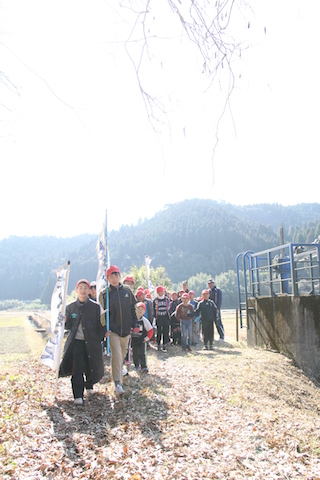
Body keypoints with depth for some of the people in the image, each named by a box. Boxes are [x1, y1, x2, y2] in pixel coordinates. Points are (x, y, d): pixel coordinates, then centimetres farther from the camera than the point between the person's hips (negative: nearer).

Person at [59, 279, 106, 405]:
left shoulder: (95, 307, 0)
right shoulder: (70, 307, 5)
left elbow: (99, 326, 5)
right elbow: (68, 326, 3)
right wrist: (64, 321, -15)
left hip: (91, 343, 0)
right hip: (76, 342, 0)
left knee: (91, 367, 9)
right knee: (77, 369, -9)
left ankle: (89, 385, 39)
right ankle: (78, 396, 0)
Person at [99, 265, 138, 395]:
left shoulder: (127, 290, 3)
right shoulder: (104, 294, -4)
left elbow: (132, 308, 10)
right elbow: (103, 313, -2)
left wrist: (134, 324, 6)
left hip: (126, 329, 4)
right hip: (113, 330, -3)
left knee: (123, 353, 18)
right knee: (116, 354, -12)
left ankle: (119, 369, 46)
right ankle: (117, 383, -6)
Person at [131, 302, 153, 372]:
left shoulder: (144, 320, -7)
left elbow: (150, 330, 0)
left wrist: (147, 338, -3)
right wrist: (129, 335, -1)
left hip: (142, 341, -2)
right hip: (134, 340, 2)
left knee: (142, 354, -3)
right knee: (135, 353, 12)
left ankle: (144, 367, 6)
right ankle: (136, 365, 29)